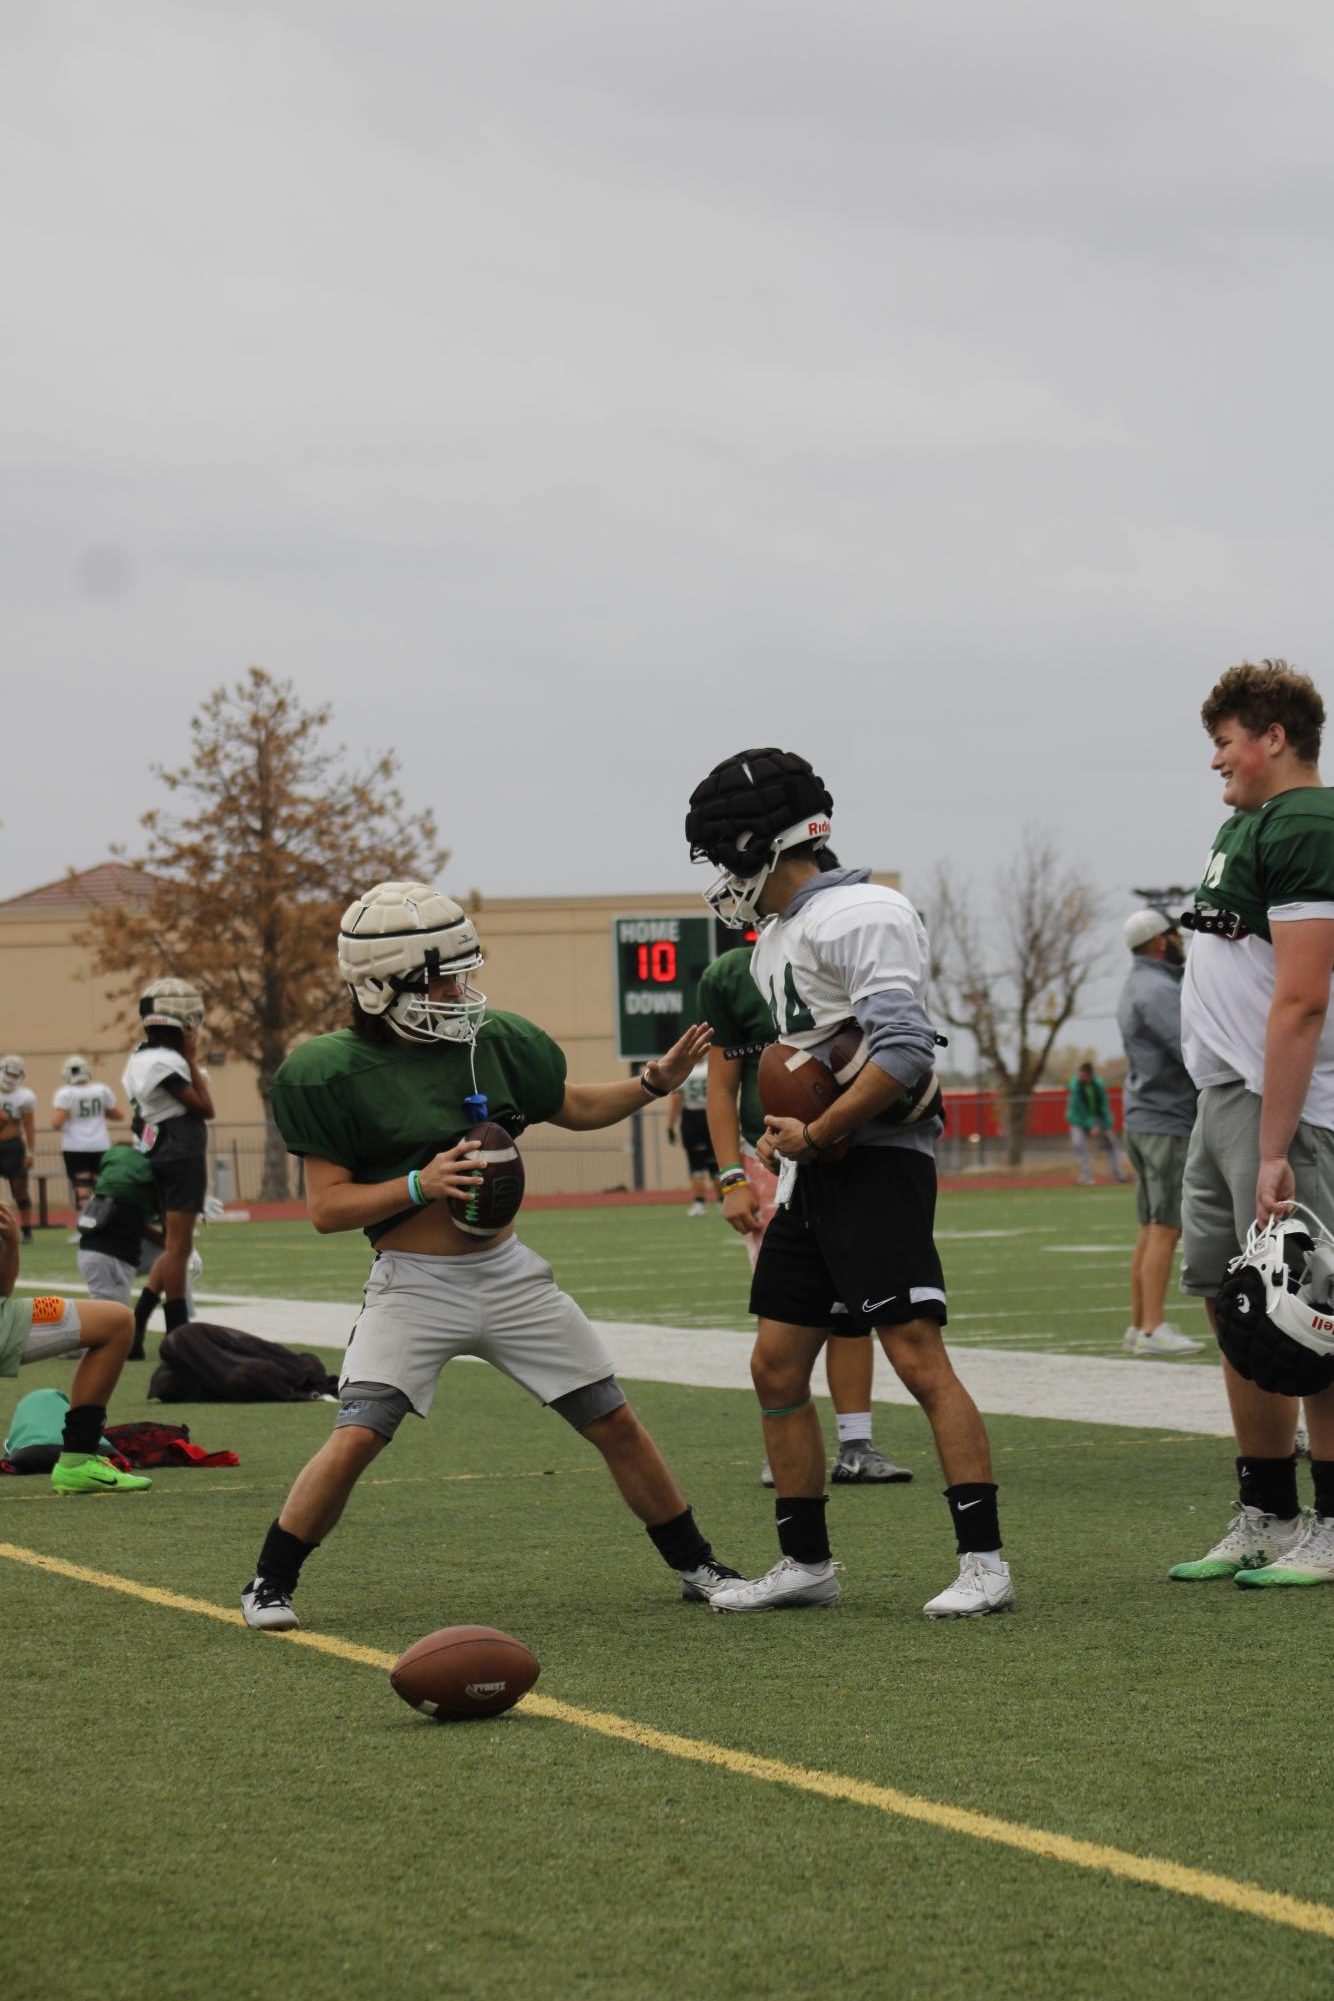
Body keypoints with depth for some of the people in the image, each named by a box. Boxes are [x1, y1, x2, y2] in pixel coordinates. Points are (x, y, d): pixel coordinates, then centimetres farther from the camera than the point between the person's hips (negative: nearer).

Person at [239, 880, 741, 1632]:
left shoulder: (493, 1041, 3)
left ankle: (697, 1565, 23)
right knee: (355, 1438, -18)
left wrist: (653, 1083, 3)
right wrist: (420, 1185, -23)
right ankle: (270, 1584, 1)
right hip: (414, 1284, -4)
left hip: (508, 1273, 4)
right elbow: (326, 1206, -11)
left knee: (616, 1423, 6)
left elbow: (576, 1108, 19)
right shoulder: (339, 1073, -11)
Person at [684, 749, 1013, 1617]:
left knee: (920, 1360, -14)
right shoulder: (776, 938, 19)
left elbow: (903, 1056, -22)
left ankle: (984, 1562, -13)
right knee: (777, 1367, 9)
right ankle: (806, 1563, 18)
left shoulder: (861, 917, -12)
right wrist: (780, 1132, 5)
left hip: (875, 1162, -10)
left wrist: (812, 1136, -15)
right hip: (811, 1174, 10)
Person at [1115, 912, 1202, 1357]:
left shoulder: (1136, 988, 17)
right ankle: (1153, 1330, -13)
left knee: (1152, 1228, 9)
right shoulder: (1158, 990, -15)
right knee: (1166, 1228, -10)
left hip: (1142, 1119, 10)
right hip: (1168, 1123, -10)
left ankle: (1138, 1326, 9)